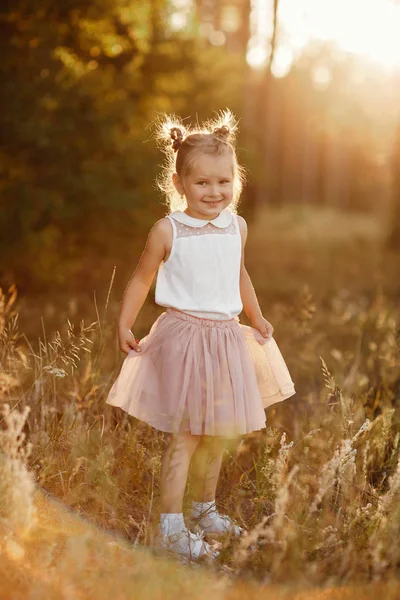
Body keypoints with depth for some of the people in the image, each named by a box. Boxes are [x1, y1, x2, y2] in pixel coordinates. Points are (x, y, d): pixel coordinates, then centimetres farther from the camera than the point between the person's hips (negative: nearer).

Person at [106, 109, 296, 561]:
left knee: (218, 435, 15)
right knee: (185, 436, -5)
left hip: (227, 339, 6)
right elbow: (141, 279, -1)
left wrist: (257, 320, 26)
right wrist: (124, 326, -8)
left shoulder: (237, 227, 5)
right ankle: (170, 526, 5)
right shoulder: (167, 231, -10)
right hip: (184, 339, -5)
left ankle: (205, 511, 33)